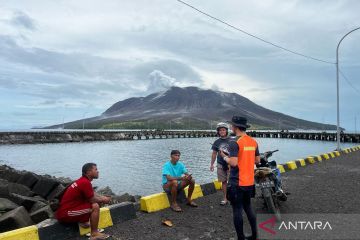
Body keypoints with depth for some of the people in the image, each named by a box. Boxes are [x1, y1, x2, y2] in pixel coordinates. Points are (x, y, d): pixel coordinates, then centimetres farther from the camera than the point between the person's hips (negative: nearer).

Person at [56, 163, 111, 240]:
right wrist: (103, 200, 3)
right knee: (95, 206, -18)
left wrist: (102, 197, 3)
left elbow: (93, 195, 18)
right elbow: (92, 200, -15)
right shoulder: (85, 182, -22)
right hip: (65, 214, -10)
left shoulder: (83, 180, 9)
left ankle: (83, 222, 11)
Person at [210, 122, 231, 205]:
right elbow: (214, 154, 13)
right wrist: (212, 164, 11)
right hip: (220, 164, 3)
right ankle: (225, 198, 17)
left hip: (230, 164, -2)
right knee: (224, 181, 7)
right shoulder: (217, 142, 7)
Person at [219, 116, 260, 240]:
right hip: (250, 182, 7)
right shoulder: (253, 141, 4)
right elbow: (257, 160, 11)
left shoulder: (234, 142, -17)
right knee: (248, 207, 21)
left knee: (237, 210, 5)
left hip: (237, 182, -7)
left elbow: (233, 163, -22)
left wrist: (224, 157, -5)